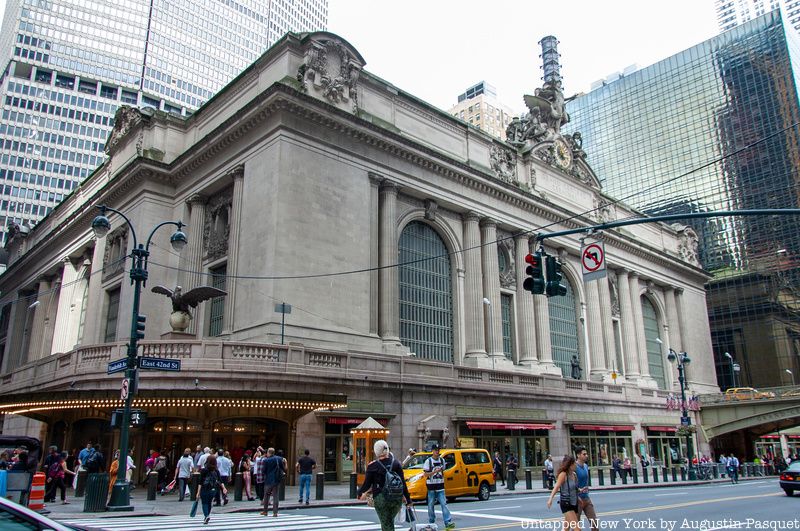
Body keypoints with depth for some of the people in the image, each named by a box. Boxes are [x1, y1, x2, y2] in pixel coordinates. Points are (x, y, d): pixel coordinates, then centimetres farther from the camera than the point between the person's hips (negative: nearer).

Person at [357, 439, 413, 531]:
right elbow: (403, 483, 1)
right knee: (390, 521, 23)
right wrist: (408, 500, 7)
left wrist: (360, 492, 17)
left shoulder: (372, 466, -7)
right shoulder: (396, 463, 1)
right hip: (397, 499, 3)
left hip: (381, 499, -3)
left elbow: (367, 484, -2)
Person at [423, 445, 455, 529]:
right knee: (431, 505, 5)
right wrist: (435, 471, -20)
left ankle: (448, 522, -13)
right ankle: (431, 522, 19)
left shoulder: (442, 460, 9)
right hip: (431, 485, -3)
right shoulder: (428, 461, -5)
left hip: (440, 485, 3)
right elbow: (426, 474, -8)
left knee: (444, 503, -7)